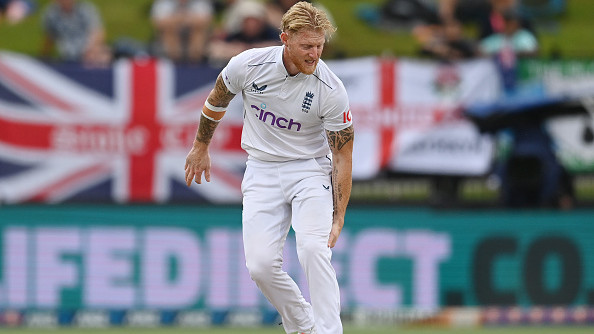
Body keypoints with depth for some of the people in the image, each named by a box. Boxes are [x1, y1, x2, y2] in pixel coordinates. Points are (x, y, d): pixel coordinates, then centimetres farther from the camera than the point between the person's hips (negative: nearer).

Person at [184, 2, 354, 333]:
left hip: (311, 170, -2)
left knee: (313, 249, -27)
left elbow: (343, 157, -12)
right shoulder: (249, 65, -16)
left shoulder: (332, 91, -20)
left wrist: (338, 219, -17)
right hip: (262, 172, 2)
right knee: (261, 265, -11)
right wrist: (201, 147, 20)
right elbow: (217, 101, 7)